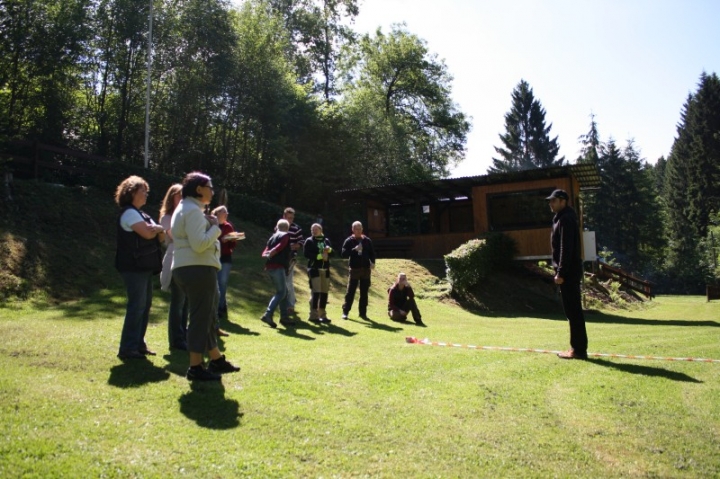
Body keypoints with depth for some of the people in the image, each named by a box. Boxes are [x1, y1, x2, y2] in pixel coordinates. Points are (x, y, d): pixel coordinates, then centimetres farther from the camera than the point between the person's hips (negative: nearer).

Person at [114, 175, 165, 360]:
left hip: (144, 266, 10)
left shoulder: (139, 213, 19)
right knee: (137, 306, -9)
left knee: (145, 305, 12)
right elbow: (148, 233, -22)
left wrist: (156, 229, -6)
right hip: (134, 266, -10)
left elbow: (157, 235, 16)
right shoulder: (129, 213, -11)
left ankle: (138, 344, 19)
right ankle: (128, 349, -3)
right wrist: (159, 228, -1)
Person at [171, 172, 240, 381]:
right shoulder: (193, 210, -14)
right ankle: (195, 368, 1)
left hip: (190, 268, 11)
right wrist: (215, 227, -10)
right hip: (198, 269, -11)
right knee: (201, 317, -6)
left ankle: (216, 359, 27)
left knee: (207, 315, 17)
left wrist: (209, 226, 12)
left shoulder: (186, 209, 21)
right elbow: (199, 244, -23)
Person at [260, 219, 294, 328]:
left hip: (269, 267, 8)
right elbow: (280, 246, -17)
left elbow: (264, 252, 13)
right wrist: (272, 253, -20)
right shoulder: (286, 235, 2)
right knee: (281, 292, -7)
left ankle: (284, 316, 17)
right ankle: (268, 315, -20)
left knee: (283, 291, 16)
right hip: (278, 267, -8)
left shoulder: (273, 237, 21)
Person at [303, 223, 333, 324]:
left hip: (325, 270, 5)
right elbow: (306, 253, -11)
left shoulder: (326, 241, 16)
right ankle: (313, 315, -5)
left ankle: (322, 314, 16)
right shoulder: (309, 241, 2)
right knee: (316, 292, -11)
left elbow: (332, 253, 15)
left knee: (324, 292, 6)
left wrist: (329, 250, -7)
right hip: (314, 269, -5)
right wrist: (319, 256, -16)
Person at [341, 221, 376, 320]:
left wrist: (372, 262, -4)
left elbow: (372, 253, 14)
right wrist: (354, 249, -21)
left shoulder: (367, 240, 9)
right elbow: (344, 254, -9)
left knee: (364, 292, 6)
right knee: (350, 291, 0)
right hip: (354, 269, -3)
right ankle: (345, 311, 8)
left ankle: (363, 312, 14)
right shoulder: (349, 241, -1)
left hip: (366, 269, 3)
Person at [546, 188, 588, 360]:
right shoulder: (564, 218, 18)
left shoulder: (565, 219, -14)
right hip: (570, 271, 10)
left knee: (573, 310, -7)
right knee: (573, 310, 12)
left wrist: (561, 273, -21)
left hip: (568, 272, -10)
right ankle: (577, 347, 17)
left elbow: (566, 249, -20)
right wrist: (561, 271, 20)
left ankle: (578, 349, -3)